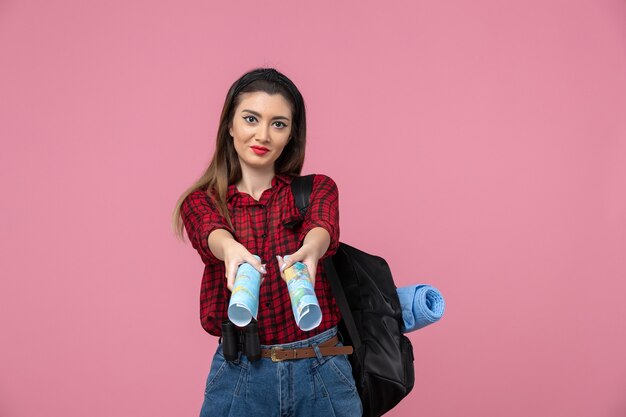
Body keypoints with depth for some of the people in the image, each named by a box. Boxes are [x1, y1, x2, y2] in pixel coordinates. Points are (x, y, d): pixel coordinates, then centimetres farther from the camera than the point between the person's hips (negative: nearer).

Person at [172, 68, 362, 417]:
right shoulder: (200, 203, 2)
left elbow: (324, 227, -20)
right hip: (239, 373, 0)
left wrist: (309, 249, -43)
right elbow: (211, 233, -20)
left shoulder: (318, 189, 2)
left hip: (320, 373, 0)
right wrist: (230, 249, -43)